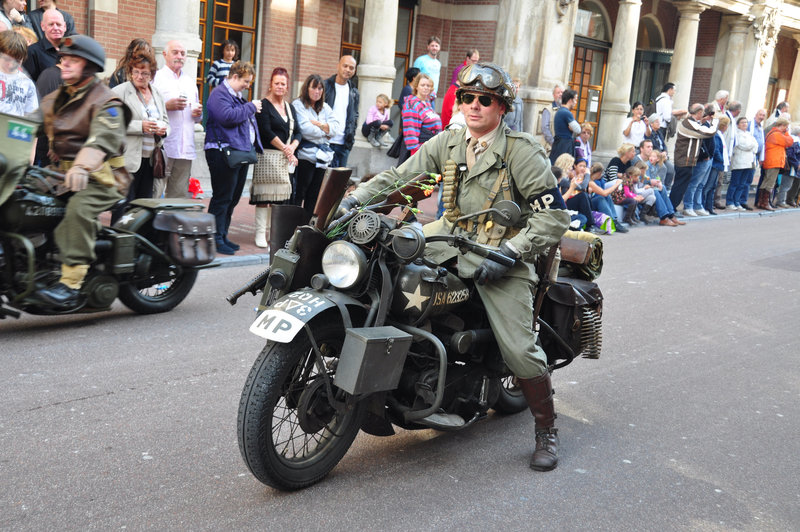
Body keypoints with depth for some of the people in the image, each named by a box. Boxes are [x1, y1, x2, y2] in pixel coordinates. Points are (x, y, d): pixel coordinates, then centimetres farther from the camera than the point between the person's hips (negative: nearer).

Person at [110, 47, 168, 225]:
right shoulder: (119, 92, -3)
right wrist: (140, 126, -20)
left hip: (150, 160, 6)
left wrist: (163, 129, -1)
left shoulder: (157, 94, 16)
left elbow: (165, 121, 23)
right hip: (128, 159, -6)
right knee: (123, 208, -6)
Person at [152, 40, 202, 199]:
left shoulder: (190, 80, 23)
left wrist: (198, 113, 7)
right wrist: (167, 106, -18)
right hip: (162, 147, -6)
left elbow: (196, 111, 29)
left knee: (180, 196, 7)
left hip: (185, 149, 6)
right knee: (154, 194, -10)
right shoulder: (156, 77, 2)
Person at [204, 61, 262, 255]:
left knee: (233, 198, 12)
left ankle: (222, 236, 21)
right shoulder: (219, 93, -8)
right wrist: (250, 107, -13)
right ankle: (215, 239, 0)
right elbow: (227, 116, -24)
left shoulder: (238, 96, 22)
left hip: (241, 152, 10)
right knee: (222, 197, -7)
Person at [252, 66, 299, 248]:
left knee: (282, 194, 5)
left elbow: (297, 132, 13)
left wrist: (292, 147, -7)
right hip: (268, 156, -6)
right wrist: (285, 149, -12)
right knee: (264, 196, -6)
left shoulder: (290, 107, 17)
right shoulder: (264, 105, -2)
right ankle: (260, 233, -1)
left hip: (287, 157, 6)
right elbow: (266, 132, -11)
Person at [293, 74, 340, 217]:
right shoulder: (298, 105, -1)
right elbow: (305, 129, -13)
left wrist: (320, 125, -9)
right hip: (305, 154, -6)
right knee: (299, 193, -7)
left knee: (314, 195, 8)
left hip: (322, 156, 6)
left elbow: (336, 127, 7)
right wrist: (325, 132, 0)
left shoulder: (325, 108, 18)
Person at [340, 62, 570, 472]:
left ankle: (546, 430, 11)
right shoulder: (447, 143, 8)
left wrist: (508, 253, -21)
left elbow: (554, 216, -12)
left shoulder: (522, 152, -8)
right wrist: (353, 200, -8)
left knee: (519, 349, -12)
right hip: (453, 235, 6)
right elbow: (400, 176, 6)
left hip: (500, 251, -5)